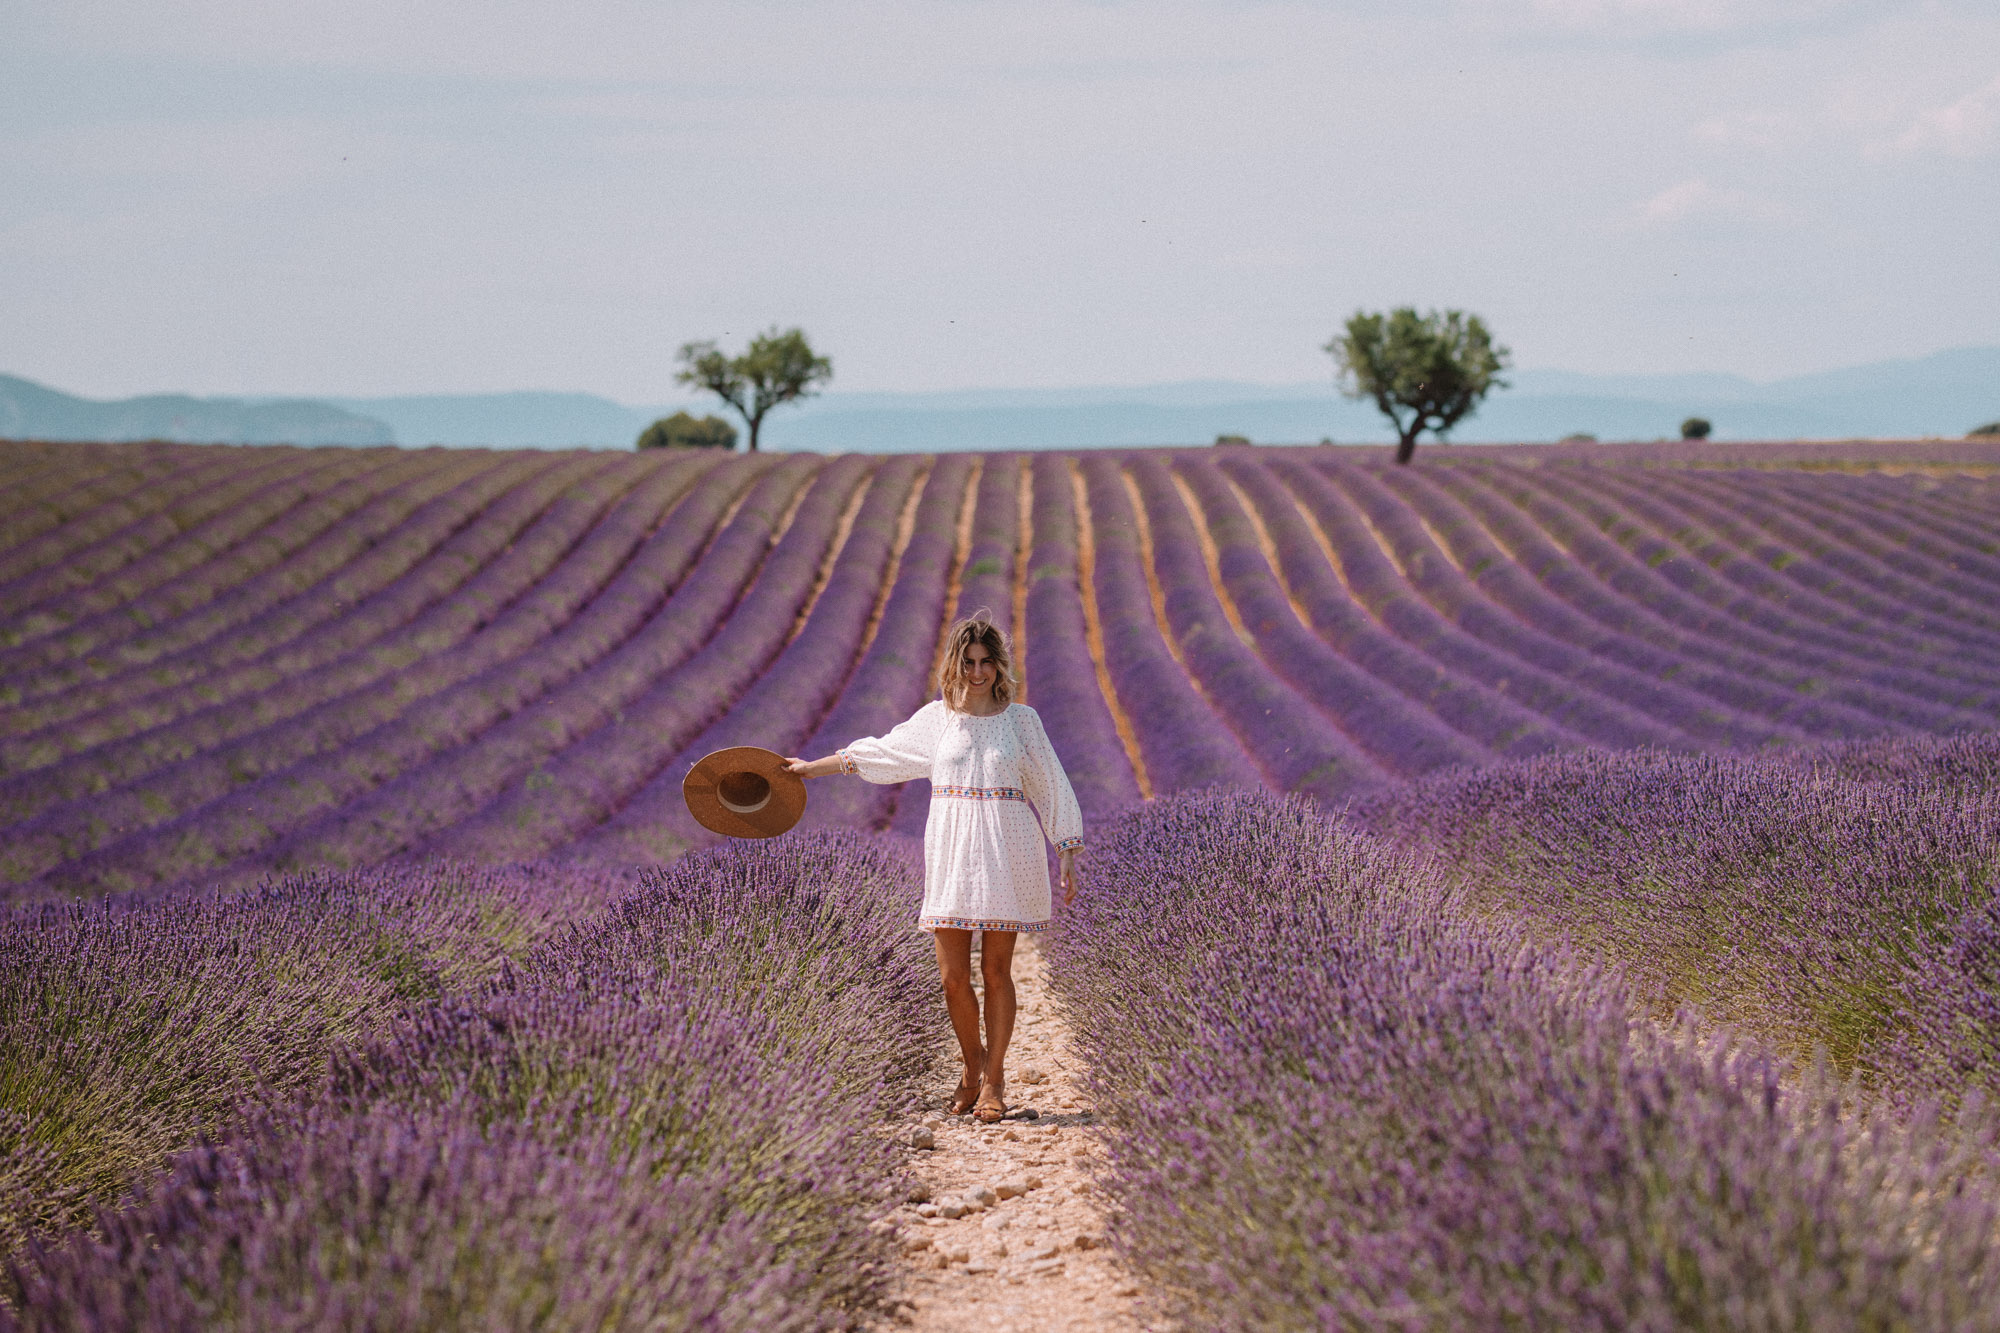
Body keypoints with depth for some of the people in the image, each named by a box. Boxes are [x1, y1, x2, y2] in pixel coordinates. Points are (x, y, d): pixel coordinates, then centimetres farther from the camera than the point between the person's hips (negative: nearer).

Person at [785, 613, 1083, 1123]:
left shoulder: (1021, 719, 5)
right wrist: (812, 767, 28)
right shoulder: (936, 719, 9)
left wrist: (1069, 856, 3)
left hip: (1006, 852, -2)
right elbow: (879, 753, 22)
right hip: (952, 852, 2)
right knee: (952, 976, -3)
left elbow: (1051, 787, 8)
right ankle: (973, 1063, 21)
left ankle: (994, 1079, 10)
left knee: (996, 970, -1)